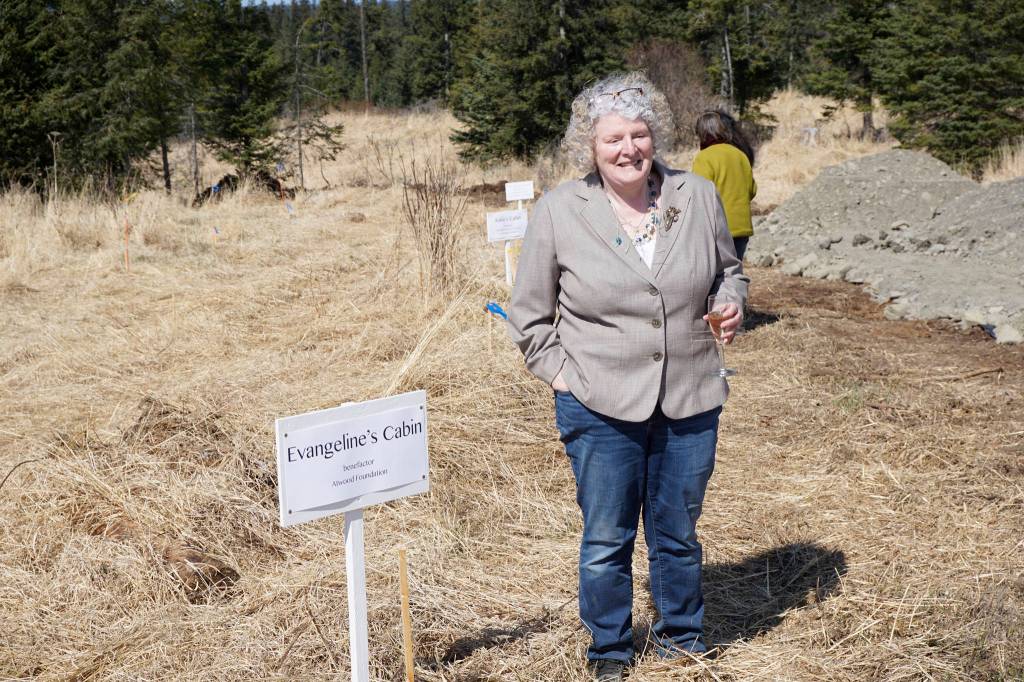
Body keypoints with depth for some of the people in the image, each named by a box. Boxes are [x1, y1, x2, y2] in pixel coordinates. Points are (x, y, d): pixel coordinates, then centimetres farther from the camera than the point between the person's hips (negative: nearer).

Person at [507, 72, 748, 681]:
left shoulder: (699, 196, 1)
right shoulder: (559, 211, -6)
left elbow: (728, 269, 17)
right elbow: (530, 314, 2)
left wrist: (732, 302, -3)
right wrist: (561, 374, -4)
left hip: (690, 402, 2)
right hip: (601, 408, -2)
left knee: (679, 533, 17)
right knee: (606, 541, 9)